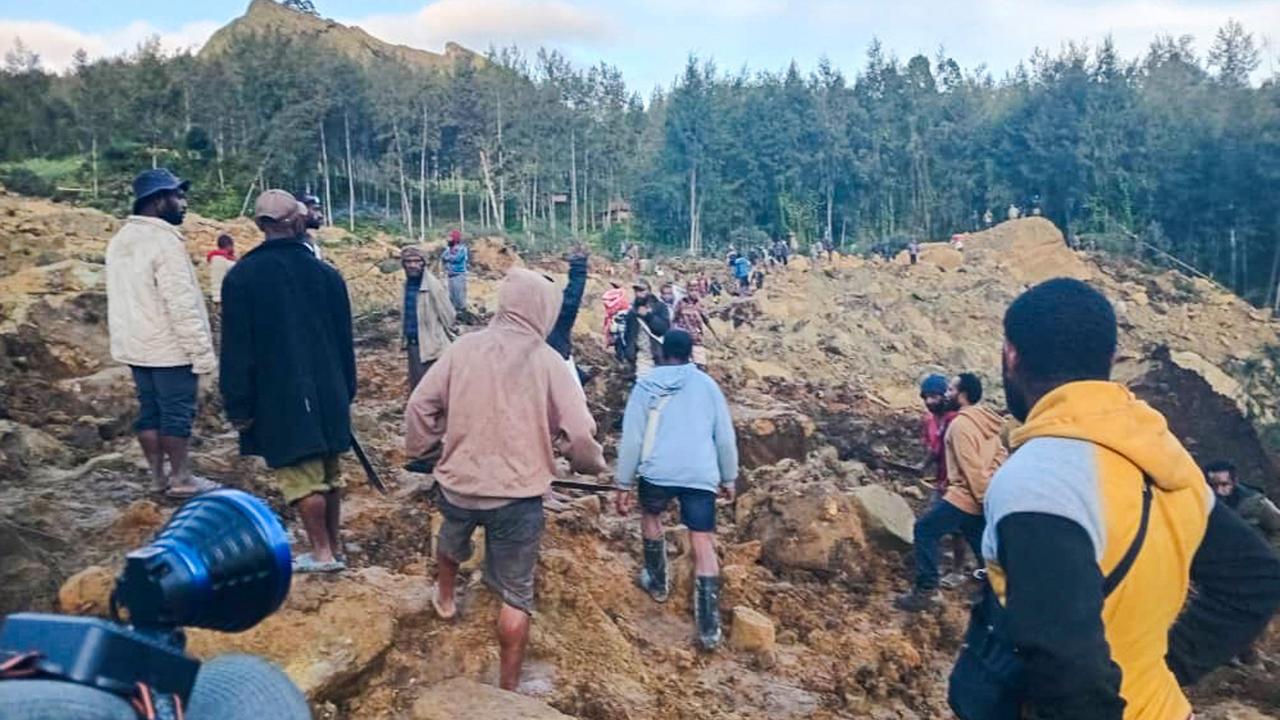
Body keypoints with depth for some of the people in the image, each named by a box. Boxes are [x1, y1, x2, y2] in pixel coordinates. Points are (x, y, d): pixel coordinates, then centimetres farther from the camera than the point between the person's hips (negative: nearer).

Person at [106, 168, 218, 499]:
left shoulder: (121, 240, 11)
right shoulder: (164, 241, -18)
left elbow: (124, 298, 16)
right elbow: (182, 304, -21)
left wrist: (124, 338, 21)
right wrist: (203, 351, -17)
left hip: (135, 345, 9)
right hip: (170, 347, -9)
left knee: (149, 411, 13)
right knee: (177, 412, 0)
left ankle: (158, 475, 21)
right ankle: (181, 478, 7)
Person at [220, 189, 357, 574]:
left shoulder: (242, 276, -7)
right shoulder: (326, 274, 2)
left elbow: (237, 349, -8)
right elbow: (344, 340, 8)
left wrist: (238, 406, -2)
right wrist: (345, 393, 16)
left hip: (280, 398, -4)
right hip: (328, 394, 4)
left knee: (300, 476, 4)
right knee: (329, 473, 14)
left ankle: (322, 553, 10)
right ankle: (334, 548, 25)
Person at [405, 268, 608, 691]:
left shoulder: (464, 348, -5)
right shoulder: (547, 361, -12)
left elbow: (420, 405, -1)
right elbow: (579, 432, -14)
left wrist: (418, 449, 17)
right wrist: (592, 465, 6)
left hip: (458, 483, 4)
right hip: (518, 494, -3)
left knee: (452, 539, 37)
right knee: (516, 595, 11)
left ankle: (445, 598, 63)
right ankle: (507, 688, 21)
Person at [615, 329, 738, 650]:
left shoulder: (646, 385, 8)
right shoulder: (707, 384, 12)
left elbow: (631, 439, 4)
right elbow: (725, 437, 12)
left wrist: (624, 484, 10)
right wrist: (729, 478, 22)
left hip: (657, 473, 0)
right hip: (701, 475, 1)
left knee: (650, 515, 30)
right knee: (704, 545, 2)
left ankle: (657, 582, 39)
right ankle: (710, 628, 0)